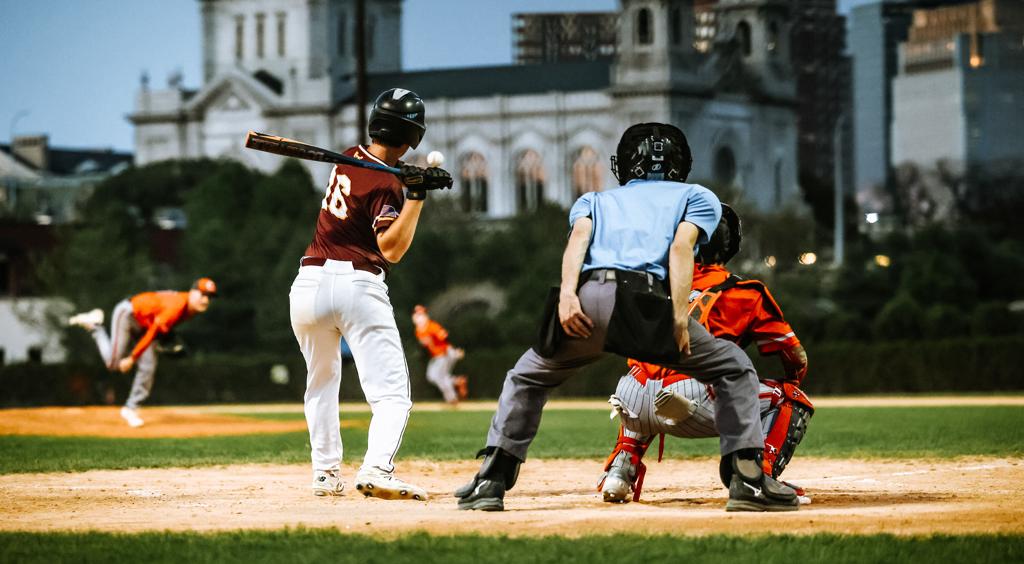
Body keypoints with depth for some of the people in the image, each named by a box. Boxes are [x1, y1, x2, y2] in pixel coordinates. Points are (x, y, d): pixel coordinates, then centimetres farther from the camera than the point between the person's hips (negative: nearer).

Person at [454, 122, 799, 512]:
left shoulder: (594, 200, 34)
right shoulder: (698, 197, 28)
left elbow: (579, 235, 11)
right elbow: (681, 246, 6)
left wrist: (567, 294, -4)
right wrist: (679, 319, -5)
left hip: (586, 301, 3)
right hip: (646, 304, -3)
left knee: (526, 377, 29)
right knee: (734, 370, 16)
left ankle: (491, 481, 17)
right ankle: (747, 479, 2)